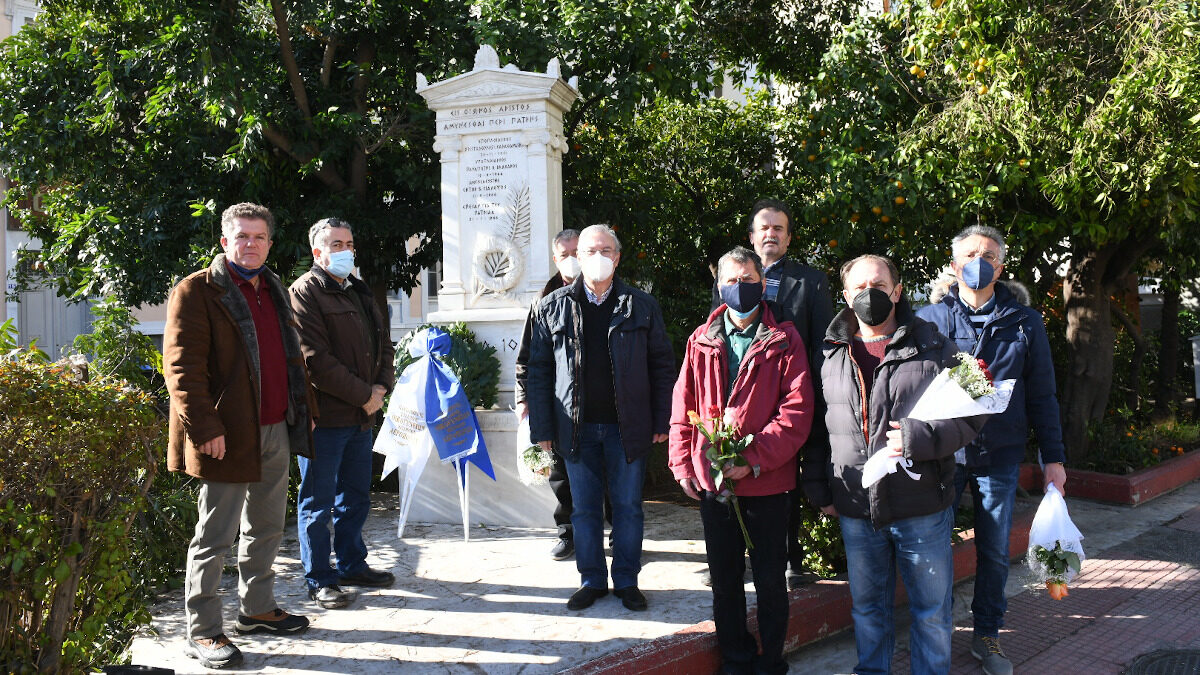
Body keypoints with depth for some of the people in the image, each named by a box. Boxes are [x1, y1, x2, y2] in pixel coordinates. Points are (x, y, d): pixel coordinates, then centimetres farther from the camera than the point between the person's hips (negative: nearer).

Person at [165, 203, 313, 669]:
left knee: (266, 528, 17)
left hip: (277, 431, 7)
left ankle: (257, 609, 32)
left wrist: (302, 411, 16)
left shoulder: (275, 290, 16)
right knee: (215, 537, 1)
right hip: (228, 436, -7)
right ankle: (202, 632, 11)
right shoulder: (197, 291, -8)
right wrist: (205, 429, -20)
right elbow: (181, 366, -15)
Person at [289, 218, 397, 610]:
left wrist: (382, 387, 1)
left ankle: (352, 564, 32)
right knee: (318, 501, 2)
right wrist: (363, 394, -15)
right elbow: (316, 360, -18)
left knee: (356, 496, 18)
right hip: (324, 416, -8)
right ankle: (319, 580, 12)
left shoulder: (359, 292, 17)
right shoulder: (305, 292, -9)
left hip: (362, 415, 8)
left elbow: (384, 343, 20)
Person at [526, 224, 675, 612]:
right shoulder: (552, 307, 4)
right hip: (577, 428, 1)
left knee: (628, 507, 8)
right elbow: (538, 371, 4)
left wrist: (661, 421, -1)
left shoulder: (641, 307, 3)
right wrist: (541, 428, -1)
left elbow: (663, 366, 4)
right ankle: (592, 580, 23)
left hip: (627, 427, 0)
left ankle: (627, 581, 21)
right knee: (584, 508, 9)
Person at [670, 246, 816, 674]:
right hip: (710, 480, 3)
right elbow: (683, 408, 8)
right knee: (724, 579, 14)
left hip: (766, 482, -3)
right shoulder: (701, 342, 7)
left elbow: (798, 410, -12)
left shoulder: (784, 342, -4)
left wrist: (755, 459, -18)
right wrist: (682, 465, 0)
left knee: (770, 580, 8)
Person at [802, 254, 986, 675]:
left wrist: (918, 438, -20)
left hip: (923, 510, -2)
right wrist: (818, 489, 8)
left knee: (932, 610, 10)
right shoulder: (831, 354, 5)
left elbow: (972, 414, -5)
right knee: (867, 608, 17)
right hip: (856, 511, 3)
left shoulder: (934, 348, -3)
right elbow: (816, 426, 12)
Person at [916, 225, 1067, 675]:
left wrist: (1052, 456, 4)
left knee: (994, 551, 11)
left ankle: (986, 635, 29)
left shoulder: (1025, 323, 4)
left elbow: (1041, 395, 7)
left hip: (999, 455, 1)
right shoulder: (930, 318, -1)